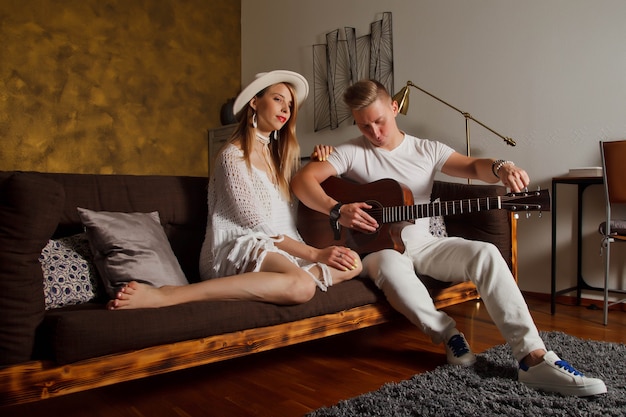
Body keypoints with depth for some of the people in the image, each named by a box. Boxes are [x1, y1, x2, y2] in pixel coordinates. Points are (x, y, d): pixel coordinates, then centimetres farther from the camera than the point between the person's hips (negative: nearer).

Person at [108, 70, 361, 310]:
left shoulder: (278, 155, 20)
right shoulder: (233, 156, -4)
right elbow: (257, 225, -11)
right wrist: (314, 254, -16)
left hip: (283, 248, 7)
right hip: (239, 248, -7)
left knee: (352, 263, -13)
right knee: (301, 286, -39)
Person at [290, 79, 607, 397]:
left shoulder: (426, 150, 6)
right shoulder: (351, 152, -5)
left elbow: (473, 167, 2)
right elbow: (302, 180, -14)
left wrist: (501, 168, -22)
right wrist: (338, 209, -29)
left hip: (422, 244, 4)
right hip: (377, 247, -3)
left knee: (484, 254, -21)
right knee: (390, 266, -39)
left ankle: (534, 358, -22)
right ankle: (449, 335, -15)